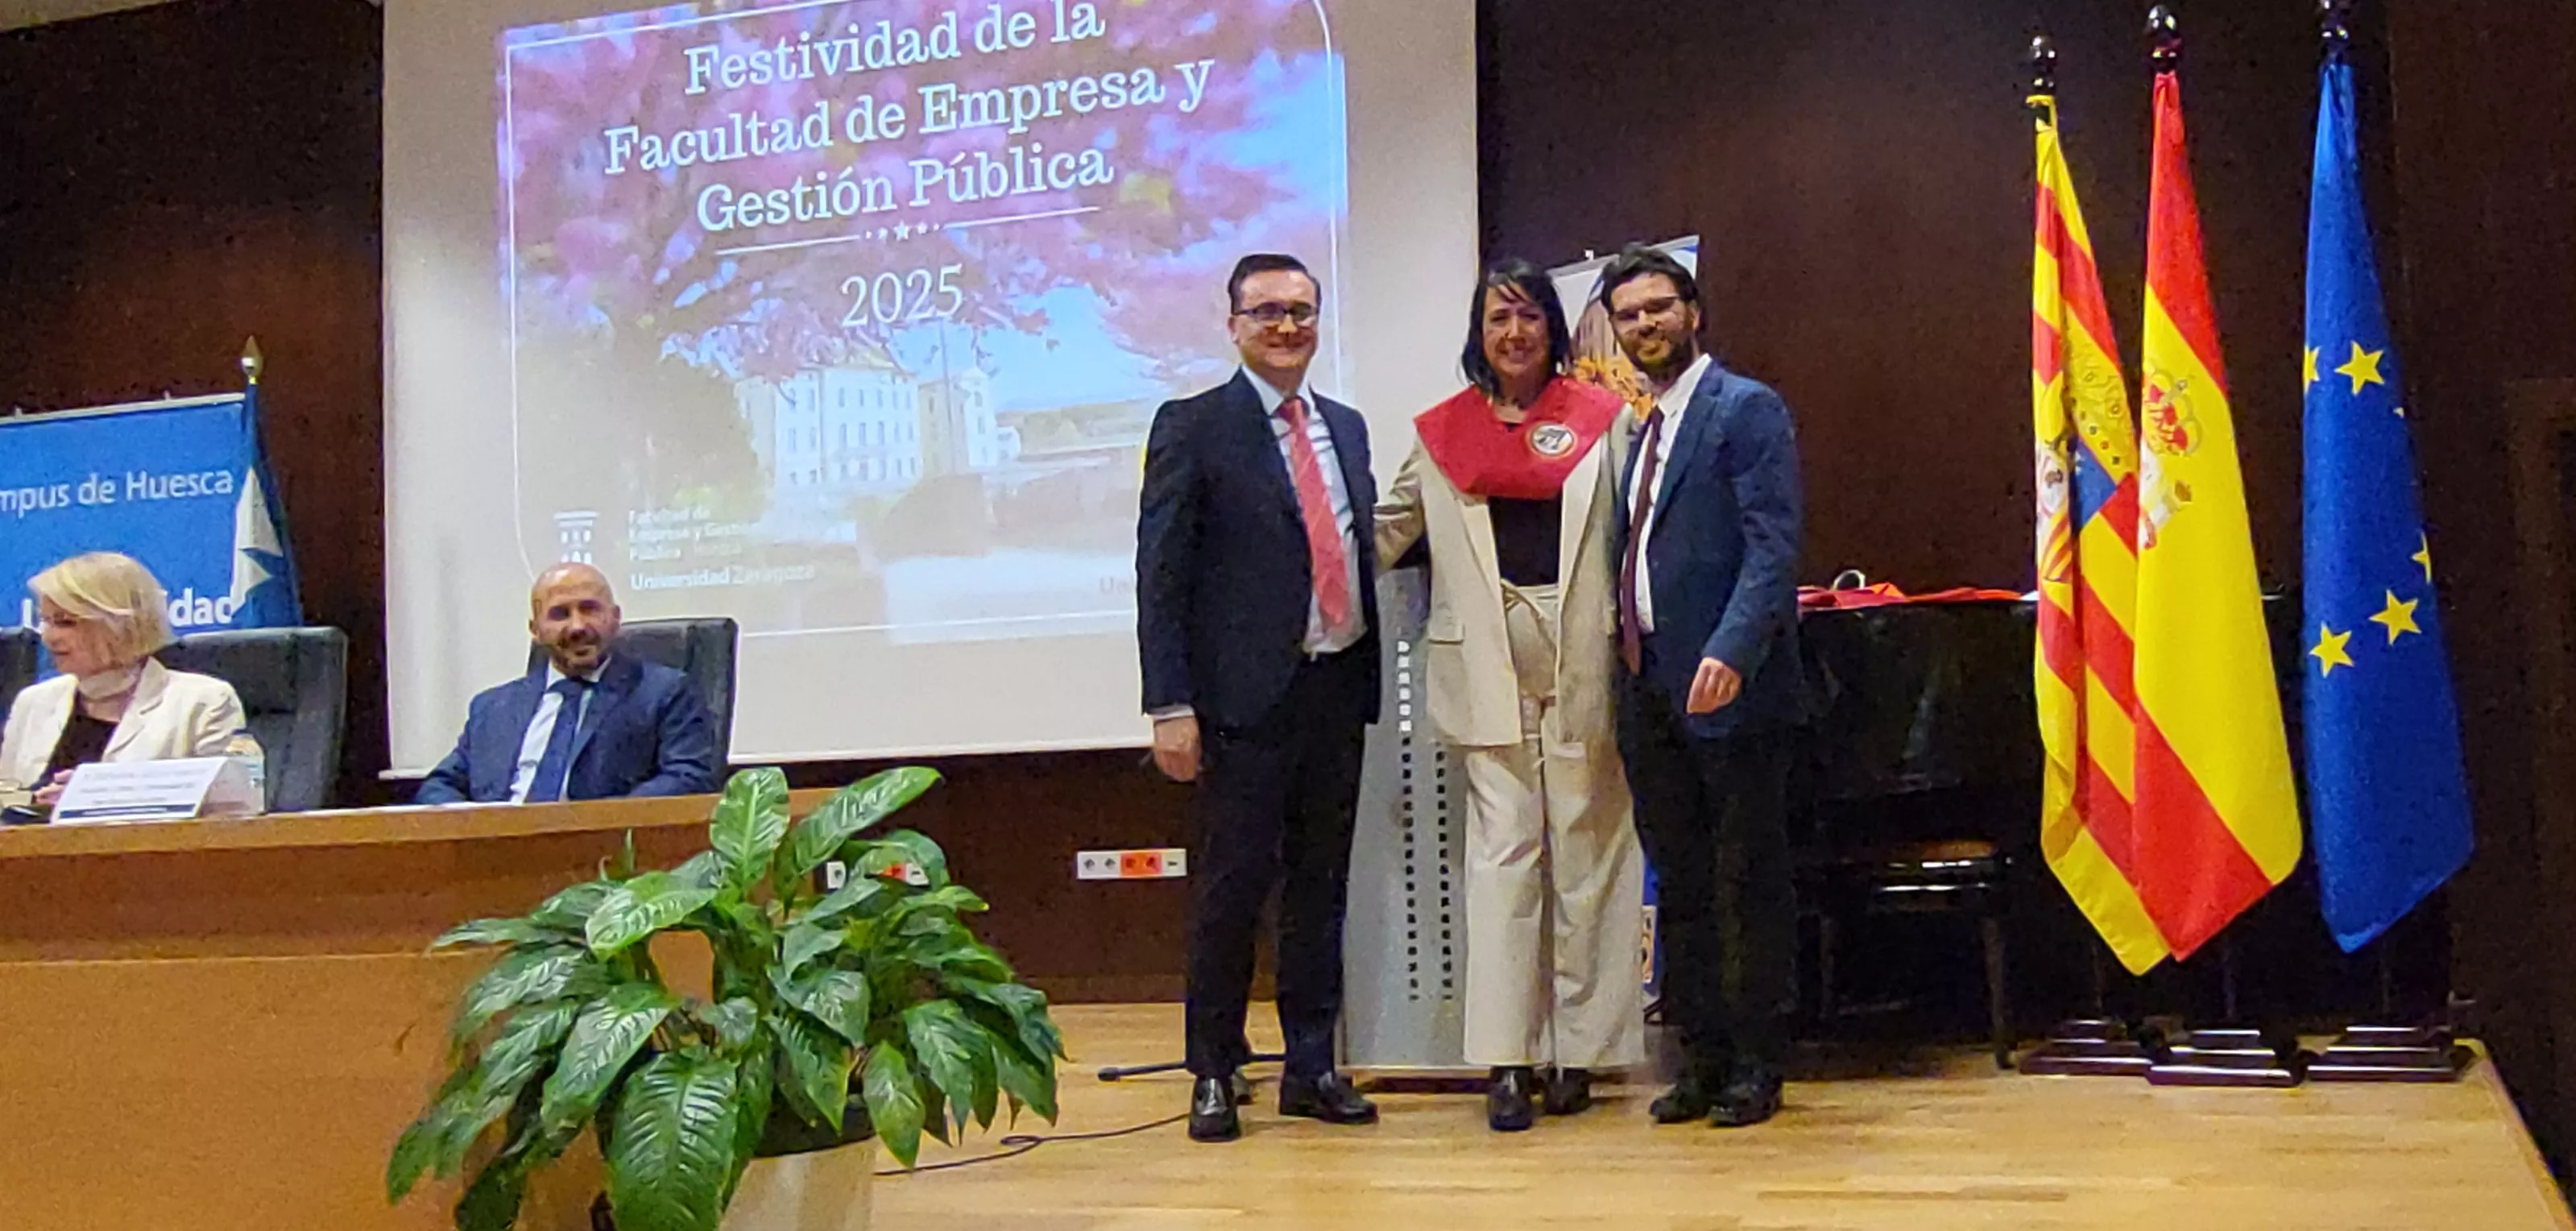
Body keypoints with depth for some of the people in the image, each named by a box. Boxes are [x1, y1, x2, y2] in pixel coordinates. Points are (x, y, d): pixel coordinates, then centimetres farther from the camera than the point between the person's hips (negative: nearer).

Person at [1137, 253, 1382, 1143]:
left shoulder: (1346, 427, 15)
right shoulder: (1193, 427, -2)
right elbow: (1161, 576, -7)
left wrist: (1369, 680, 11)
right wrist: (1170, 705, -13)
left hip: (1339, 686, 6)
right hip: (1247, 696, -5)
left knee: (1322, 885, 10)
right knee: (1232, 885, -1)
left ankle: (1312, 1066, 20)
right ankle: (1215, 1074, 12)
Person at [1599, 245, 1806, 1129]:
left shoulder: (1747, 410, -5)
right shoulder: (1639, 433, 19)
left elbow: (1773, 547, -15)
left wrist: (1731, 653, -27)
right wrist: (1628, 671, 10)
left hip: (1728, 685, -8)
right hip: (1649, 690, 8)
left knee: (1749, 883, 1)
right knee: (1679, 886, 12)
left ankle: (1757, 1066, 10)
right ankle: (1702, 1058, 21)